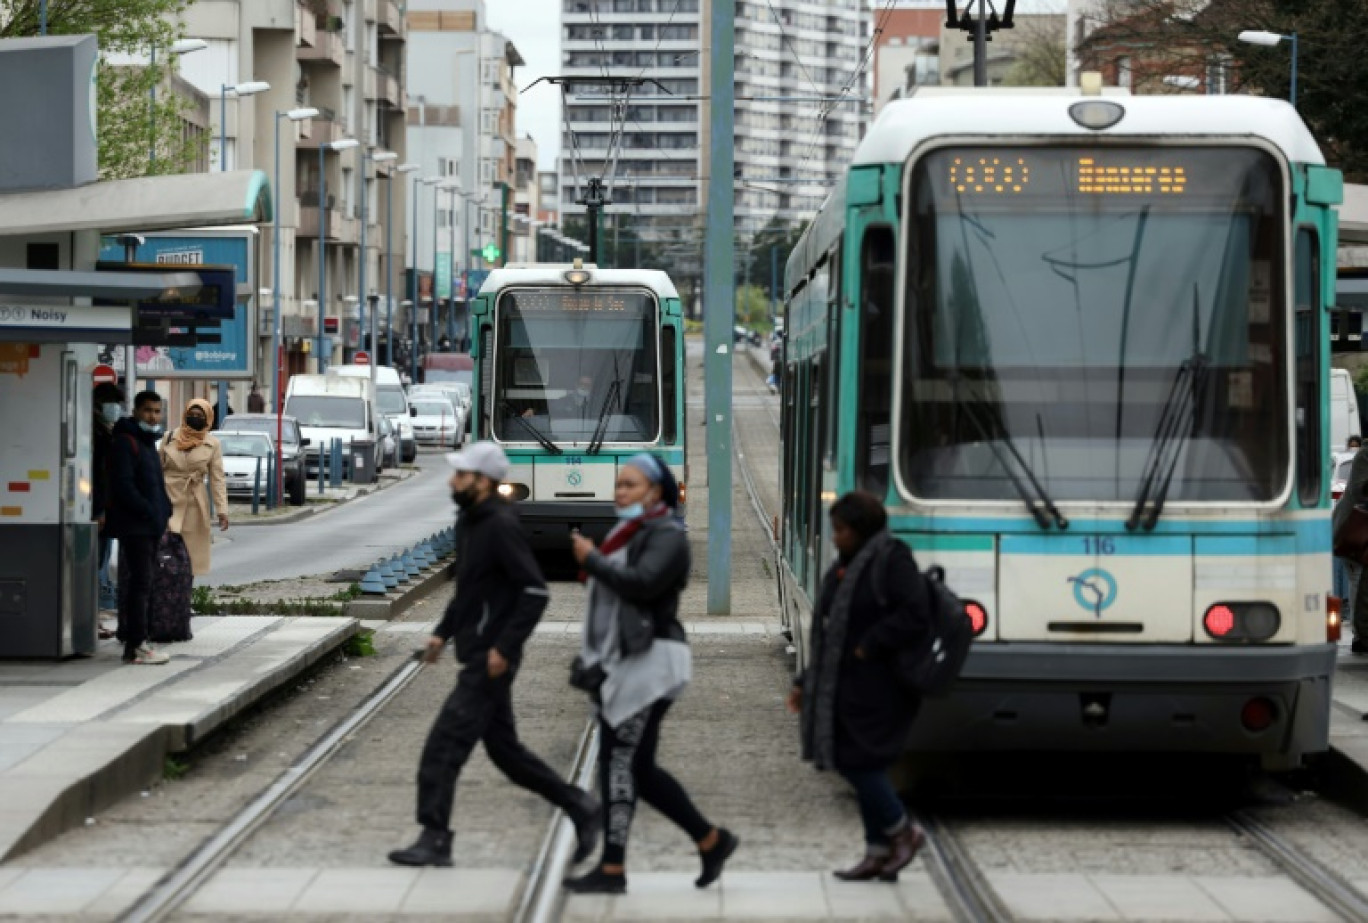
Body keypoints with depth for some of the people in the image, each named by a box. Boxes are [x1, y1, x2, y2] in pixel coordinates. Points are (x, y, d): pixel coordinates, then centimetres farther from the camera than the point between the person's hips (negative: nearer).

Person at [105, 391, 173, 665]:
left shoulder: (147, 442, 20)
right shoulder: (125, 442, -12)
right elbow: (123, 487, -20)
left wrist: (163, 510, 12)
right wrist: (150, 513, -20)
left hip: (150, 526, 10)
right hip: (135, 526, -10)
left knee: (140, 583, 12)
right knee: (140, 583, -12)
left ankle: (135, 641, 17)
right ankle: (136, 647, -13)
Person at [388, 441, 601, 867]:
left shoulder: (501, 526, -17)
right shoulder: (474, 523, 13)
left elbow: (535, 592, -21)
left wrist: (504, 647, -22)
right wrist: (444, 632, 18)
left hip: (490, 661, -10)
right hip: (477, 656, 10)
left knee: (444, 744, -9)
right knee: (504, 749, 14)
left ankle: (434, 840, -6)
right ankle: (579, 806, 21)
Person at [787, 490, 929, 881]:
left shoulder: (892, 560, -10)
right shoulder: (844, 567, 16)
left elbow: (914, 615, -21)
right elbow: (831, 635, 20)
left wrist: (869, 647, -19)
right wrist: (806, 683, 16)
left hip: (874, 689, -9)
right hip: (846, 689, 9)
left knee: (858, 762, -9)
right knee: (858, 767, 8)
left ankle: (902, 832, 8)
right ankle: (878, 852, 14)